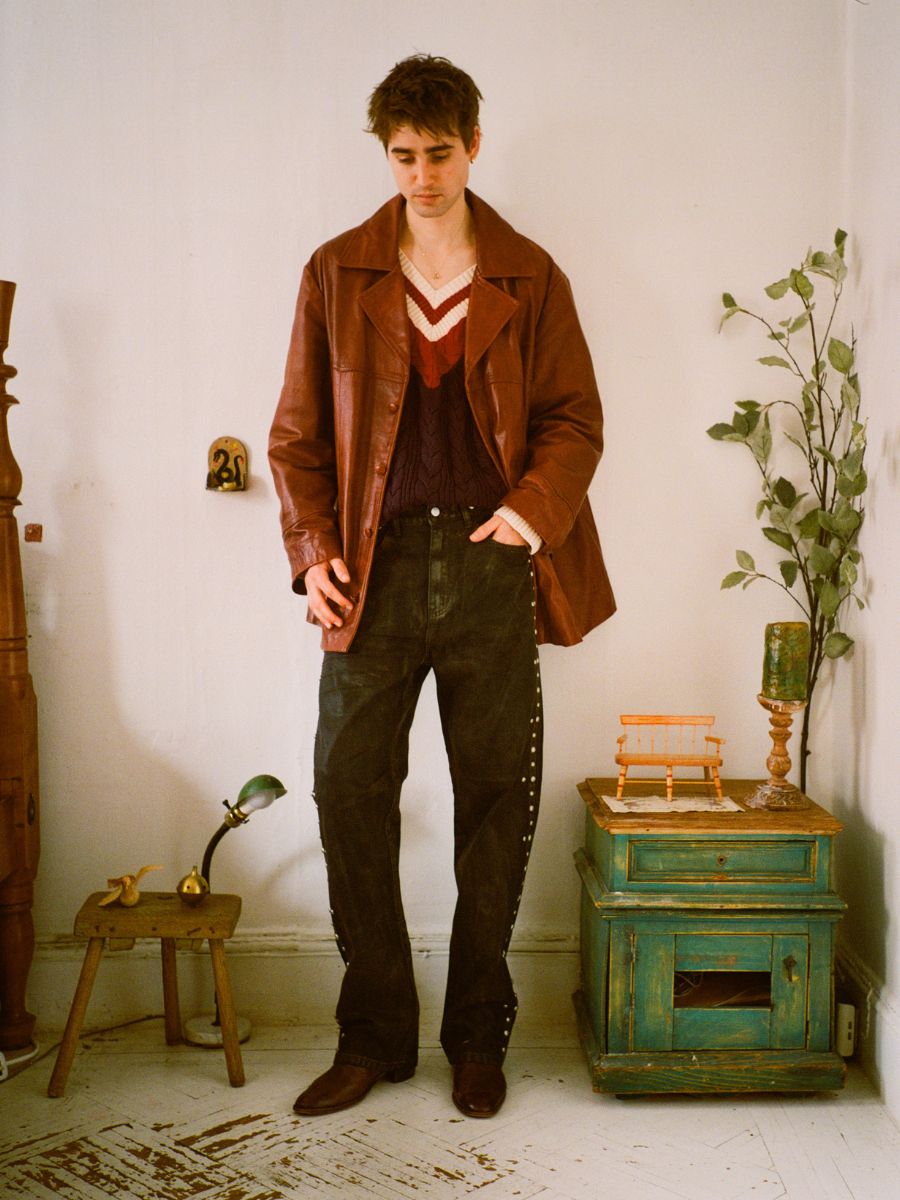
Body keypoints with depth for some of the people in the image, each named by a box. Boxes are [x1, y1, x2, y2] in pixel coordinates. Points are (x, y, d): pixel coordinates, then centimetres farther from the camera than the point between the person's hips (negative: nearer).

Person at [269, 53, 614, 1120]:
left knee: (496, 804, 4)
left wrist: (536, 508, -11)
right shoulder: (337, 272, 10)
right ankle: (374, 1037, 17)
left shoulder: (529, 277, 9)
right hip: (377, 563, 1)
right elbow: (298, 432, 10)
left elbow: (576, 419, 8)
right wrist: (313, 549, -3)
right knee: (349, 792, 0)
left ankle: (477, 1036, 22)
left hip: (490, 563, 0)